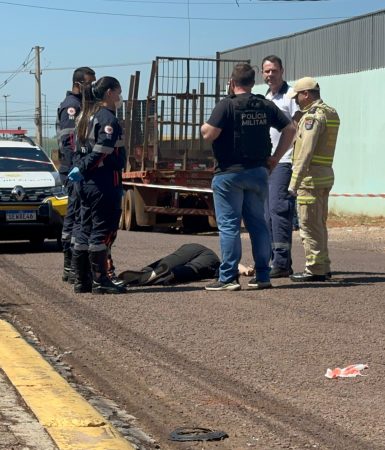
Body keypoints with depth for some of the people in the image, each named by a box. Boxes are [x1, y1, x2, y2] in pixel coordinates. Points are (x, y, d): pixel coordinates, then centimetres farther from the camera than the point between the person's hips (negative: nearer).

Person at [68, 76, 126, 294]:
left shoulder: (88, 115, 17)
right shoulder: (108, 118, -12)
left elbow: (81, 146, 16)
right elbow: (102, 152, -21)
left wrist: (80, 169, 8)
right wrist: (82, 169, -12)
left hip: (88, 183, 10)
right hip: (105, 182, -10)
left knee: (86, 231, 12)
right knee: (103, 231, -5)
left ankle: (81, 281, 16)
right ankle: (100, 281, -4)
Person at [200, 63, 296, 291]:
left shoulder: (226, 105, -10)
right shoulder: (266, 106, 7)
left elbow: (209, 134, -17)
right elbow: (290, 129, 8)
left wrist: (204, 127, 5)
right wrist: (275, 157, 10)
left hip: (229, 172, -5)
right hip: (258, 172, 5)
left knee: (229, 225, -1)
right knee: (258, 223, 11)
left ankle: (228, 277, -2)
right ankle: (263, 275, 13)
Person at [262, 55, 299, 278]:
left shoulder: (291, 96, -4)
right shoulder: (265, 98, 20)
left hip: (283, 162, -8)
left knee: (278, 208, -13)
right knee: (267, 212, 8)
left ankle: (282, 263, -12)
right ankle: (271, 260, 12)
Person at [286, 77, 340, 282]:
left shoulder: (313, 115, -15)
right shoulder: (331, 113, 15)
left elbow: (306, 151, -21)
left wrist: (294, 182, -21)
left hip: (311, 177, -10)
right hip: (325, 175, 10)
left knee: (309, 226, -5)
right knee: (319, 225, 16)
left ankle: (314, 270, -2)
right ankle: (323, 267, 21)